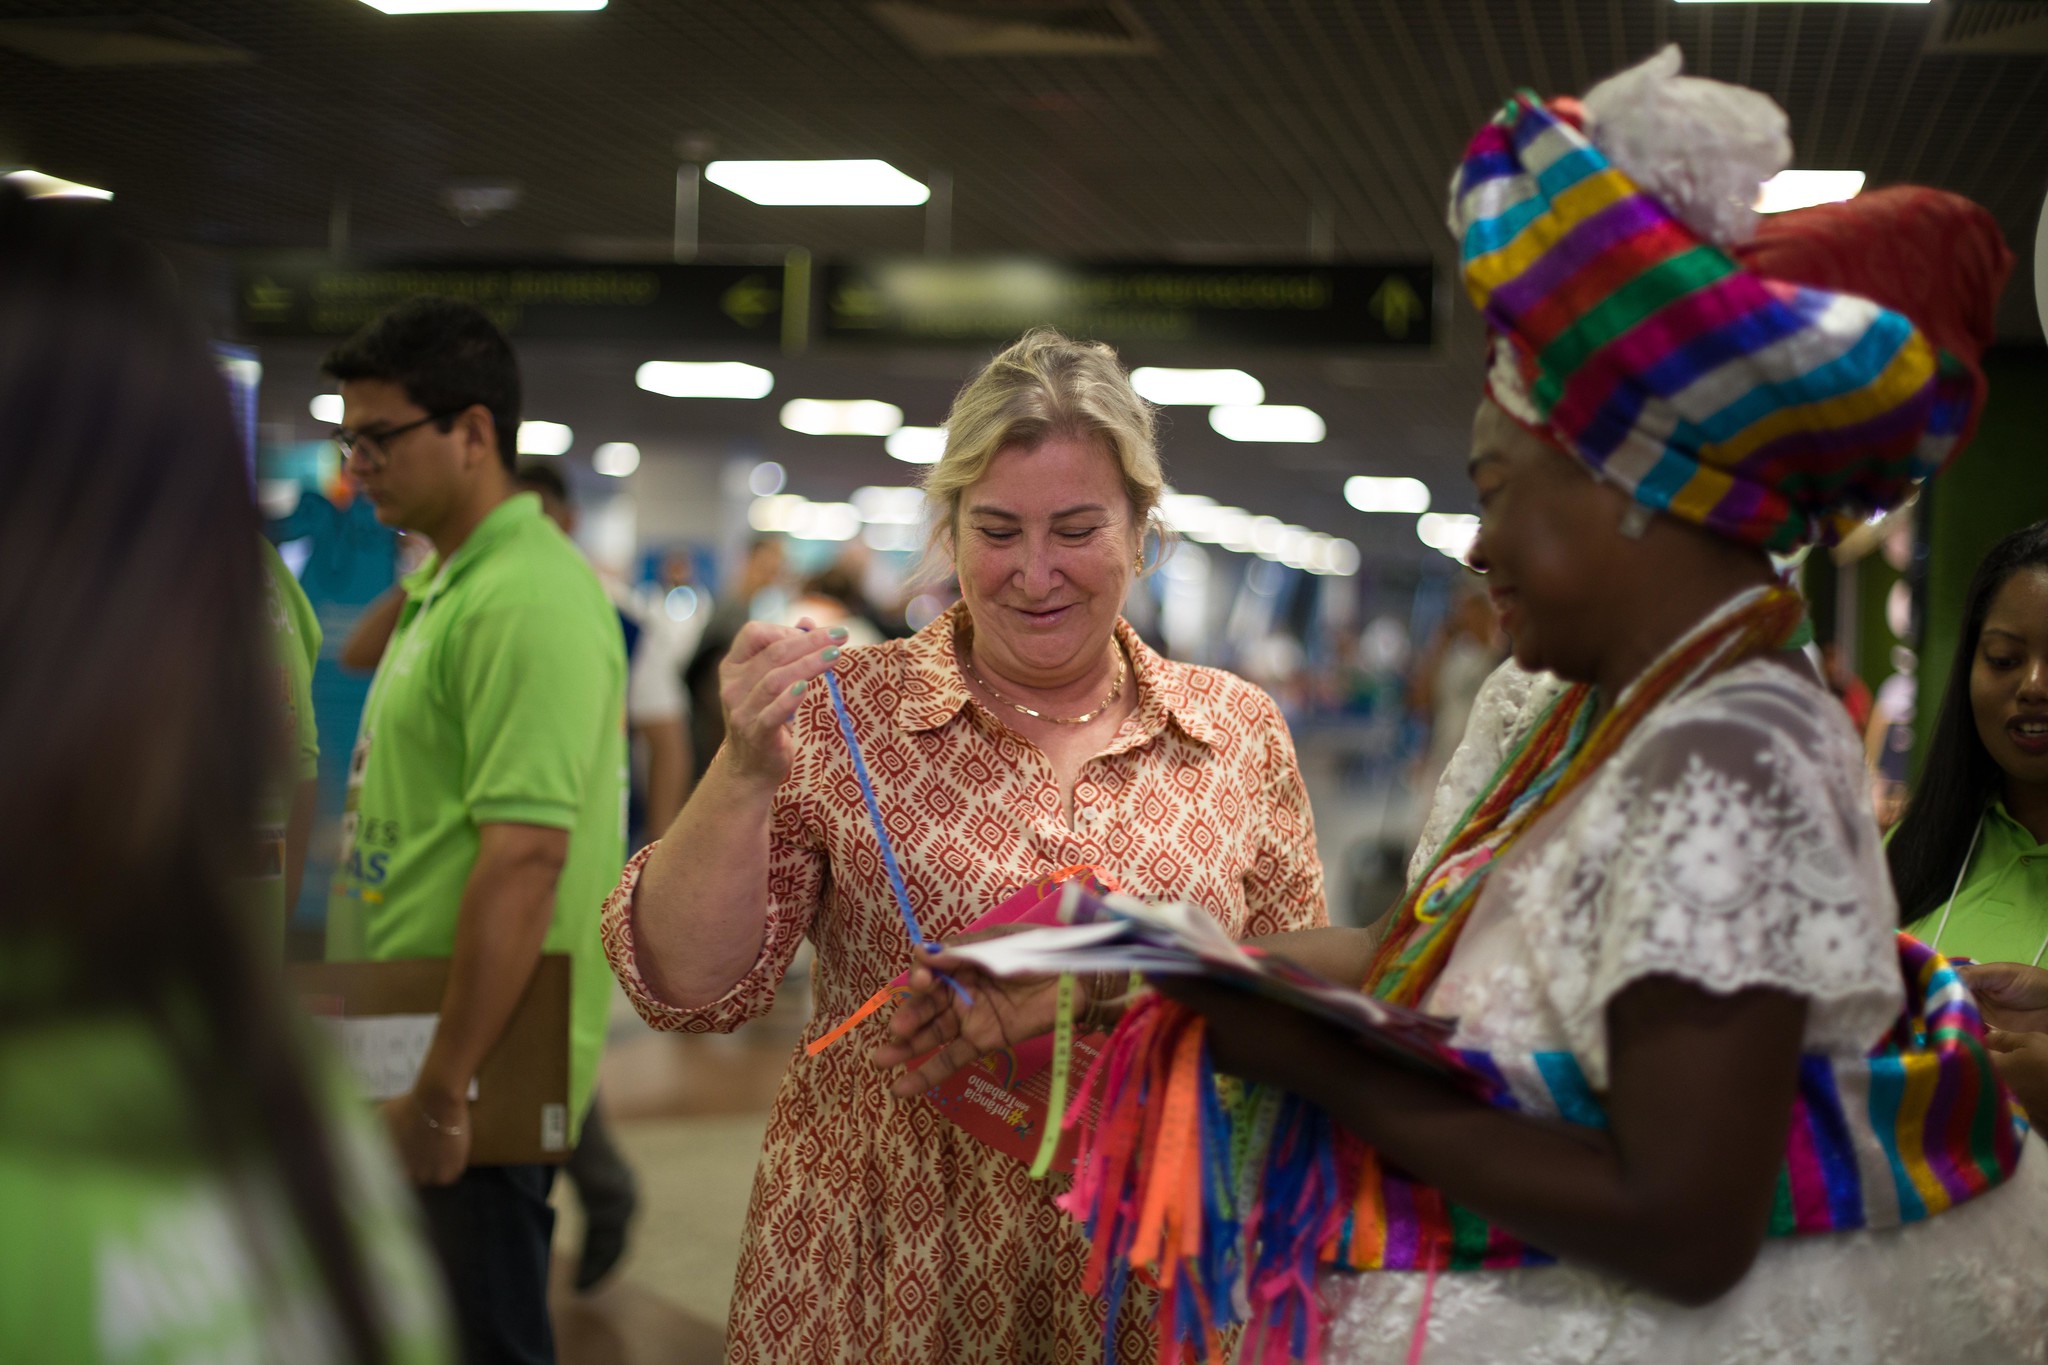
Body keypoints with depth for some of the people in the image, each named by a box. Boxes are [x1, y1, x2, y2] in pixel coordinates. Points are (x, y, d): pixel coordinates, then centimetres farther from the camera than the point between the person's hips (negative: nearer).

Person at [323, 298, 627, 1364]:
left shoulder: (525, 602, -20)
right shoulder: (446, 581, 13)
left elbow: (523, 857, -26)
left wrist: (442, 1092, -25)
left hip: (476, 1075, -10)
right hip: (413, 1051, 10)